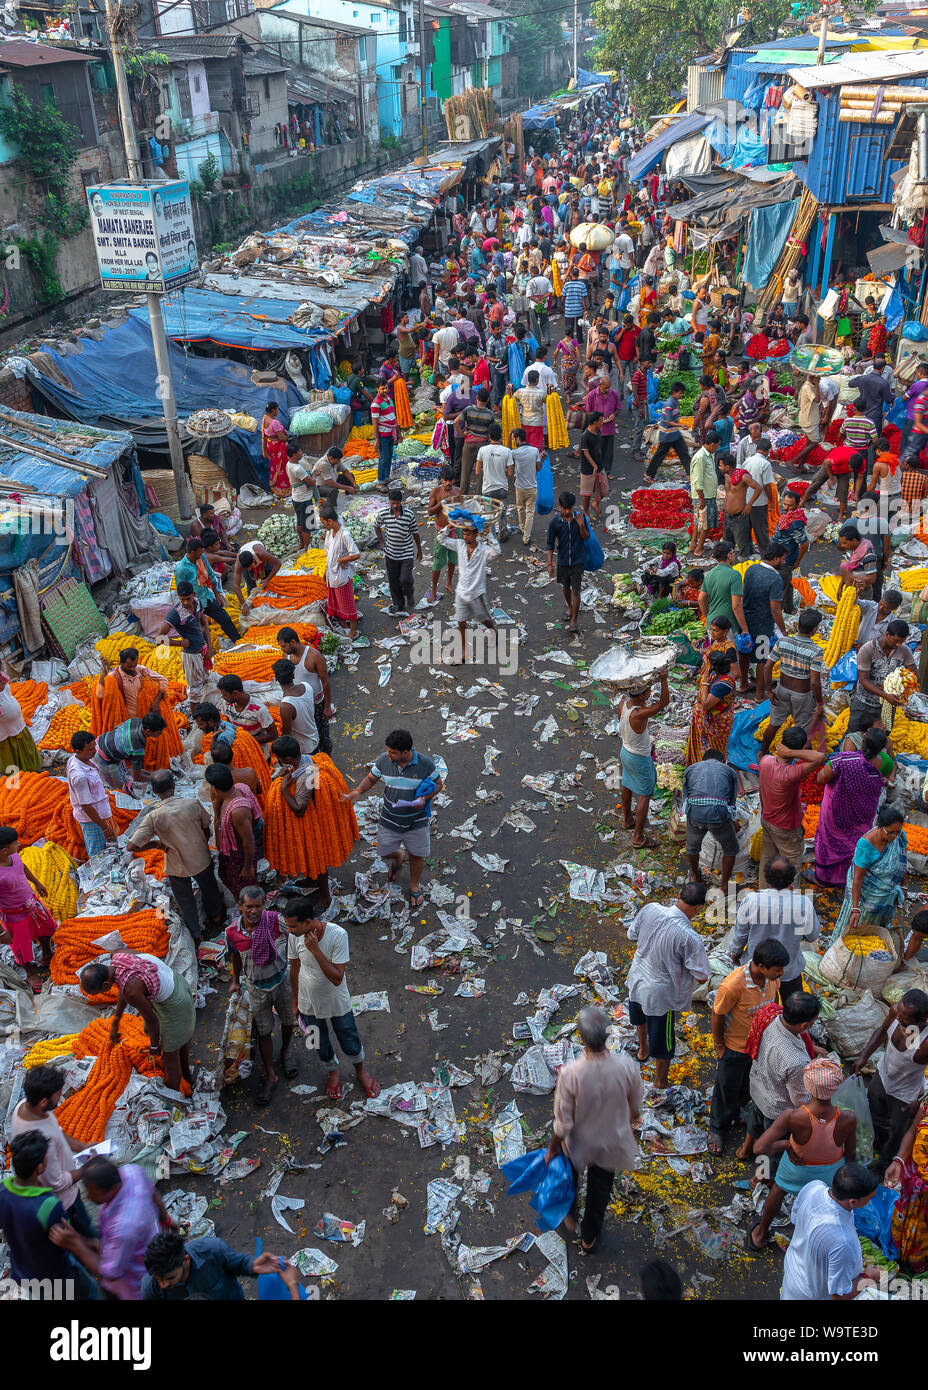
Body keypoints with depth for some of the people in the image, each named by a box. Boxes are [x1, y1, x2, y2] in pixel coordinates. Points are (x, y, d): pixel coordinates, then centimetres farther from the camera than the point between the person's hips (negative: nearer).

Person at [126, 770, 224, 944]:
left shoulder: (153, 817, -26)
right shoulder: (193, 803, -22)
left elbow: (131, 846, -26)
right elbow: (206, 829, -5)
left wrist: (155, 843, -9)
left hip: (177, 867, -2)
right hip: (201, 859, 2)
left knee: (185, 901, 24)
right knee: (209, 890, 31)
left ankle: (195, 936, 40)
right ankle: (216, 918, 56)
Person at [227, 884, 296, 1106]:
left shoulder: (275, 920, -27)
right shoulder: (232, 932, -19)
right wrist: (236, 981, 17)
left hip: (282, 980, 0)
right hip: (257, 987, 0)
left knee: (288, 1022, 22)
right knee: (264, 1033, 13)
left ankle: (285, 1052, 53)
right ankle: (270, 1075, 32)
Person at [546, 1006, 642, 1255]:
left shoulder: (570, 1073, -36)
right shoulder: (626, 1065, -29)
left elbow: (563, 1120, -22)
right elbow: (636, 1101, -7)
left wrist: (553, 1146, -2)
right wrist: (633, 1117, 16)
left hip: (579, 1143, -1)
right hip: (612, 1142, 2)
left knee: (570, 1176, 34)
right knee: (600, 1188, 28)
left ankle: (571, 1215, 58)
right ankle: (589, 1238, 49)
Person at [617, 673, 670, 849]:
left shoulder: (622, 703, -15)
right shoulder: (638, 714, -37)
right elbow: (664, 702, -33)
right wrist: (664, 680, -39)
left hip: (625, 751, 8)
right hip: (639, 759, -8)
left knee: (627, 786, 27)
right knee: (644, 795, 5)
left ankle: (627, 820, 50)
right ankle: (638, 838, 11)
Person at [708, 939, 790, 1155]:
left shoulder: (773, 978, -20)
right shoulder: (732, 986, -39)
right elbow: (717, 1016, -22)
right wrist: (719, 1046, -9)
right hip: (734, 1047, -5)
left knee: (747, 1085, 28)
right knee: (727, 1088, 17)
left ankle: (736, 1114, 57)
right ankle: (717, 1128, 42)